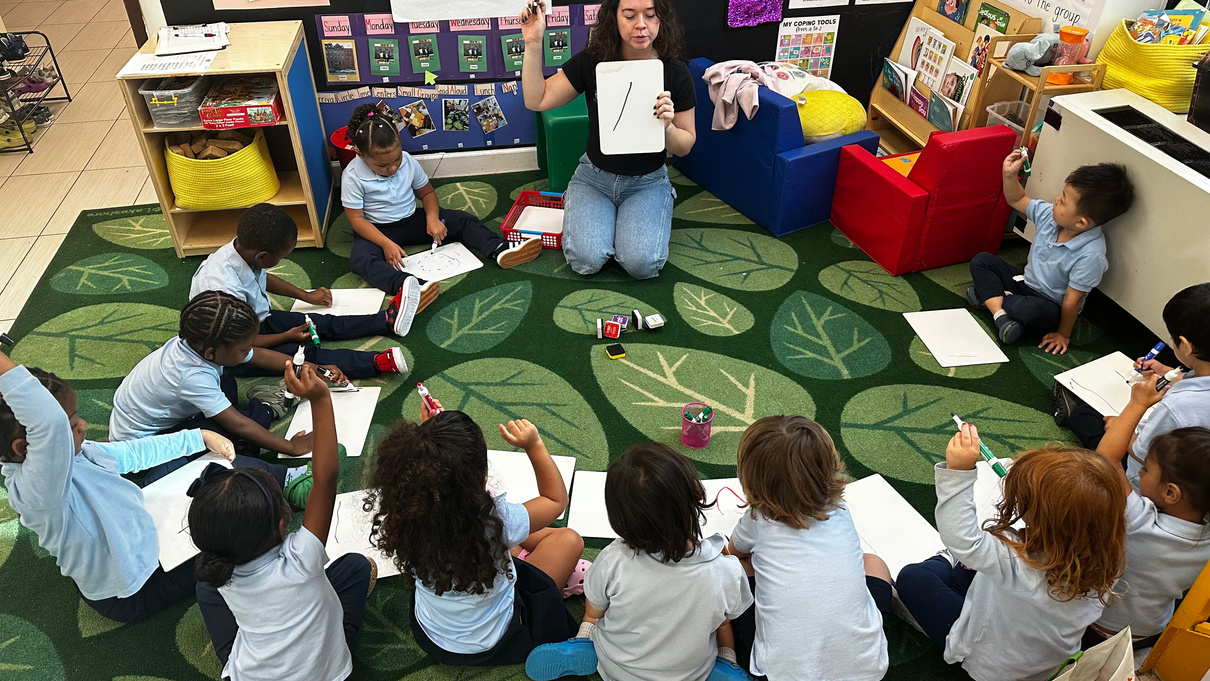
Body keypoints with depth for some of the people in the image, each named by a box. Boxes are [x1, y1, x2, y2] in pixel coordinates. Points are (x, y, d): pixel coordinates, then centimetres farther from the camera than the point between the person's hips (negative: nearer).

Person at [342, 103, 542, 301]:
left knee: (462, 220, -11)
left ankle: (499, 250, -32)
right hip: (377, 230, -4)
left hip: (412, 220, 4)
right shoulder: (352, 176, -19)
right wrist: (386, 244, -28)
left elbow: (427, 192, 6)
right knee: (360, 260, -38)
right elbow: (356, 219, -17)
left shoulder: (408, 161, -9)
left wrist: (432, 218, -15)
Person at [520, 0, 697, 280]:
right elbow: (536, 101, -11)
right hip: (594, 175, 1)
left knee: (642, 263, -24)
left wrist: (667, 127, -25)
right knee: (586, 259, -22)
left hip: (648, 182, 0)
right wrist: (533, 44, -21)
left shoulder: (675, 72, -10)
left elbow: (685, 146, -3)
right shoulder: (591, 62, -9)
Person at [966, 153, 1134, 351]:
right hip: (1027, 282, 7)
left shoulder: (1090, 255, -32)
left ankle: (989, 295, -10)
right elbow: (1017, 200, 3)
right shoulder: (1050, 214, -13)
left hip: (1051, 305, -7)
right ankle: (1001, 316, -22)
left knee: (1030, 309, -41)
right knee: (980, 261, -6)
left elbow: (1072, 300, -23)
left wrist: (1063, 334, -13)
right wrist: (1010, 175, -14)